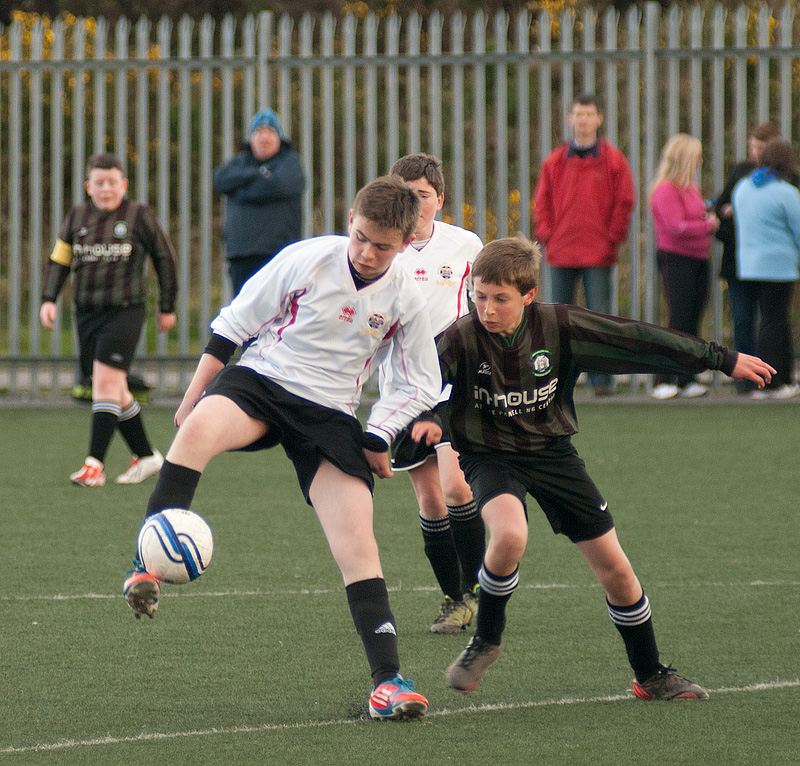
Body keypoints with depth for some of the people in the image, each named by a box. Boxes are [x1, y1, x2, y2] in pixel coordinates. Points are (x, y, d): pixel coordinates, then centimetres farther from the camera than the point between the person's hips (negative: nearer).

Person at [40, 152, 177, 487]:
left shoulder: (139, 216, -1)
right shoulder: (77, 217, 9)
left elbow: (164, 258, 8)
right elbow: (59, 260, 16)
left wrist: (167, 306, 10)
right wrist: (48, 299, 2)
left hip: (125, 311, -5)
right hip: (87, 313, 5)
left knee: (106, 381, -16)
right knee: (115, 393, 8)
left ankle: (95, 464, -19)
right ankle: (146, 456, 22)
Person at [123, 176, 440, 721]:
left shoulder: (406, 300, -3)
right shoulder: (307, 259, -9)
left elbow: (421, 385, 10)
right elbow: (234, 323, 2)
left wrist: (376, 438, -1)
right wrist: (195, 394, 2)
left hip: (331, 415, 2)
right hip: (261, 380, -2)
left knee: (356, 541, -12)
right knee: (200, 428, -37)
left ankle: (387, 680, -8)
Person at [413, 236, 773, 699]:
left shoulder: (559, 326, -15)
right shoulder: (461, 340, -20)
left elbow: (634, 340, -10)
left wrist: (722, 360, -6)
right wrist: (421, 419, -36)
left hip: (552, 452, 3)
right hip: (491, 456, -3)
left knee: (614, 566, 2)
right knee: (509, 536, -34)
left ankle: (652, 676, 21)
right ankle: (486, 640, -8)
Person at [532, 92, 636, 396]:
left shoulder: (613, 161, 3)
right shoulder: (554, 162, 10)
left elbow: (625, 202, 3)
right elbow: (542, 201, 13)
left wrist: (612, 238, -4)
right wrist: (547, 235, 1)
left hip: (598, 254, -2)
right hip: (561, 253, 2)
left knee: (599, 315, -6)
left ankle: (601, 379, -4)